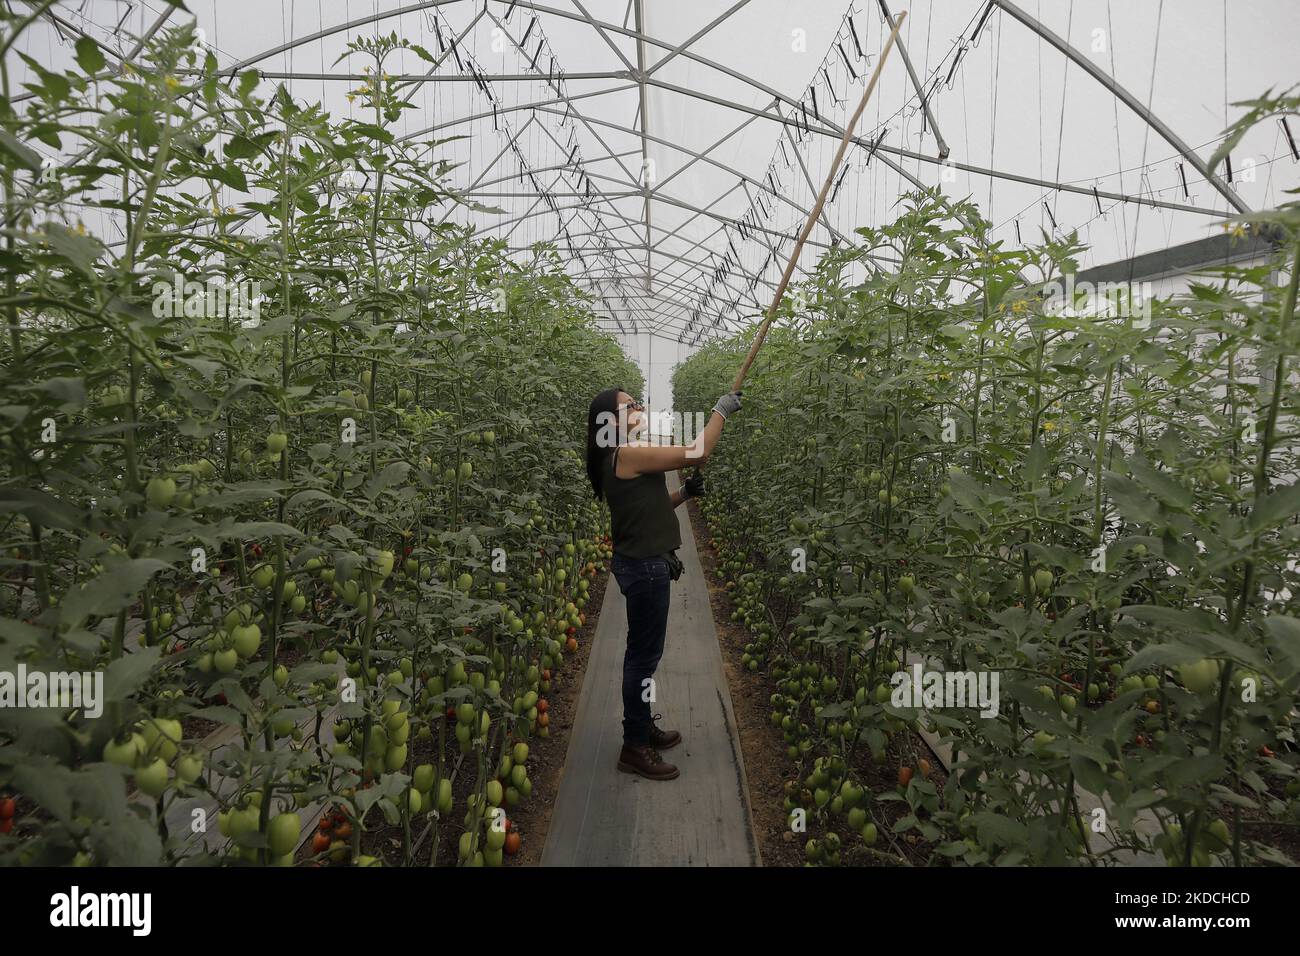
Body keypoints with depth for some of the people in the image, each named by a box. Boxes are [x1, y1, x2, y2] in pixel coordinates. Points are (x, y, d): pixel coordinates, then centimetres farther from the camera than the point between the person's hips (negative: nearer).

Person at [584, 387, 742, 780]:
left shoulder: (622, 459, 11)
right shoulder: (629, 455, -20)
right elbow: (697, 453, -19)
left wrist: (685, 493, 4)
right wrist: (721, 410, -8)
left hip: (642, 564, 10)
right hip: (645, 567, -10)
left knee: (643, 651, 20)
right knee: (645, 654, 0)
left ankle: (642, 726, 35)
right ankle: (634, 747, 12)